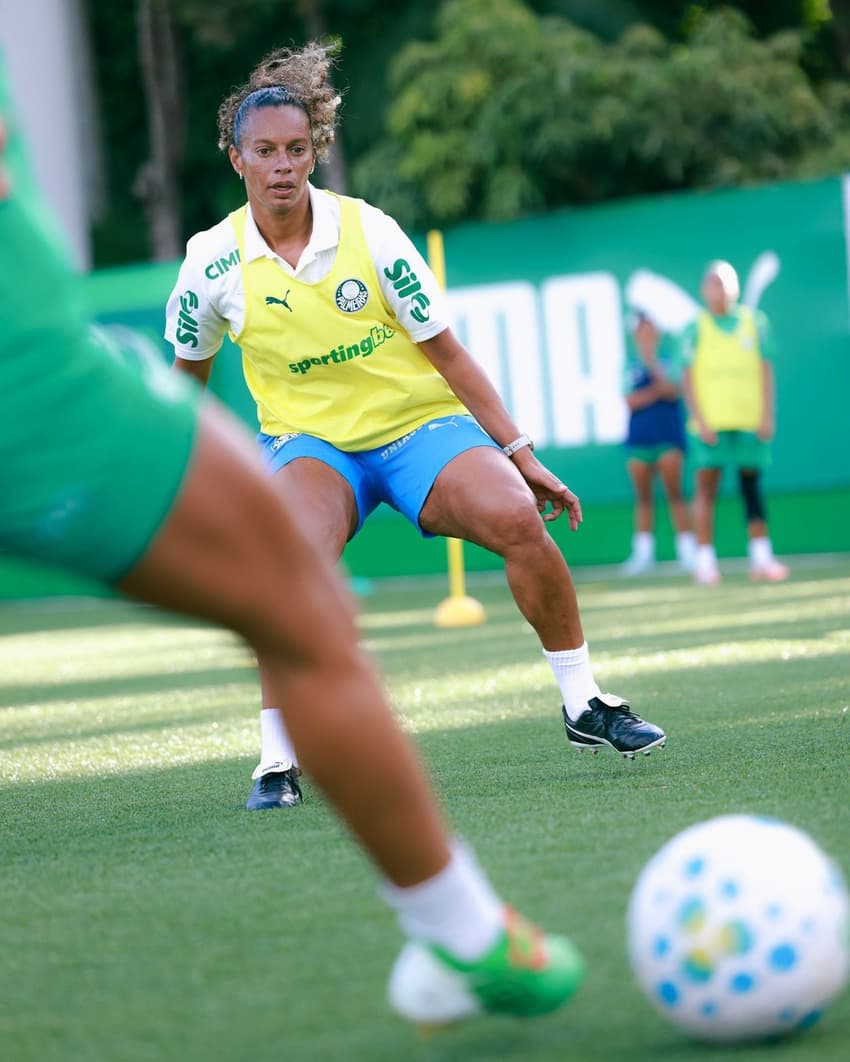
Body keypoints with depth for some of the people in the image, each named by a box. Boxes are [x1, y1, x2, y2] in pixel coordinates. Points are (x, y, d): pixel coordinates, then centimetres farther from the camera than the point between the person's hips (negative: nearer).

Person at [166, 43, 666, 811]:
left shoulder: (368, 231, -11)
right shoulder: (213, 261, -8)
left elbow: (447, 352, -5)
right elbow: (187, 374, 12)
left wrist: (519, 451, -7)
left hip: (419, 423, 0)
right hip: (308, 439, 0)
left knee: (518, 518, -27)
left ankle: (585, 705, -8)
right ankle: (277, 761, -24)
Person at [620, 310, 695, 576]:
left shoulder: (669, 358, 3)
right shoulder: (631, 365, 8)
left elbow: (672, 391, -12)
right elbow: (631, 401, -1)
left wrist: (651, 361, -19)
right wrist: (657, 391, -12)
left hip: (668, 437, -3)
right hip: (639, 438, 3)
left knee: (674, 493, -6)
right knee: (643, 497, 4)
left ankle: (687, 551, -5)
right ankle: (643, 552, 8)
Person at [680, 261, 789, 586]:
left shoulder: (755, 323, 9)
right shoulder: (696, 329, 5)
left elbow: (766, 370, 8)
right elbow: (688, 378, 2)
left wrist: (767, 416, 0)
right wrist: (700, 421, -8)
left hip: (749, 421, 2)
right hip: (711, 422, -2)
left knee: (752, 487, 4)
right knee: (706, 487, -5)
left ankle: (761, 558, 6)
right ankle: (705, 561, -4)